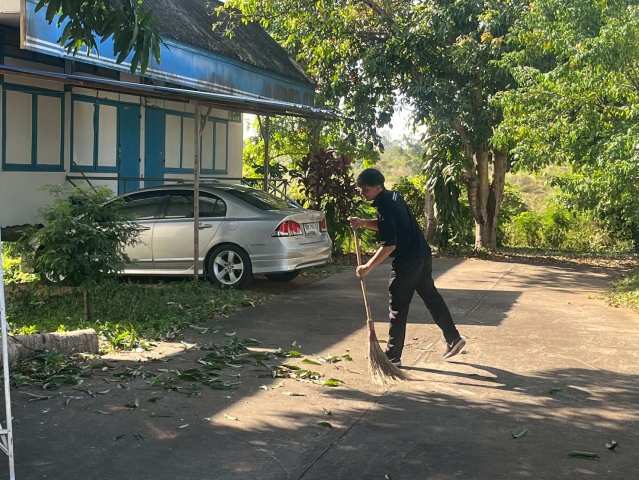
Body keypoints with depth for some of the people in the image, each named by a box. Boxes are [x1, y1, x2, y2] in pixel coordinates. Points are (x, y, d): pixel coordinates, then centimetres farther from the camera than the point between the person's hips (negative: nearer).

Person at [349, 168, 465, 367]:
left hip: (407, 261, -9)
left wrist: (368, 267, -18)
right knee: (431, 296, 19)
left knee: (398, 308, 0)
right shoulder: (393, 196, 8)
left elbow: (389, 245, -23)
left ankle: (393, 357, 8)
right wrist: (363, 223, 8)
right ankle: (453, 339, 26)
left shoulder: (384, 207, -21)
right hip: (422, 255, 10)